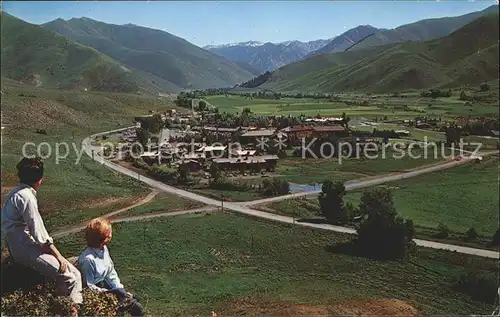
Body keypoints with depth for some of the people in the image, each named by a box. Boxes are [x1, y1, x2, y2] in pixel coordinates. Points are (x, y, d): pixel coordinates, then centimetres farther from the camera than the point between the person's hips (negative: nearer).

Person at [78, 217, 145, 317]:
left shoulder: (104, 249, -2)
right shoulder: (87, 259, -26)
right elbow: (89, 286, -21)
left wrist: (120, 289, -3)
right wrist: (110, 294, -20)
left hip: (106, 286, 7)